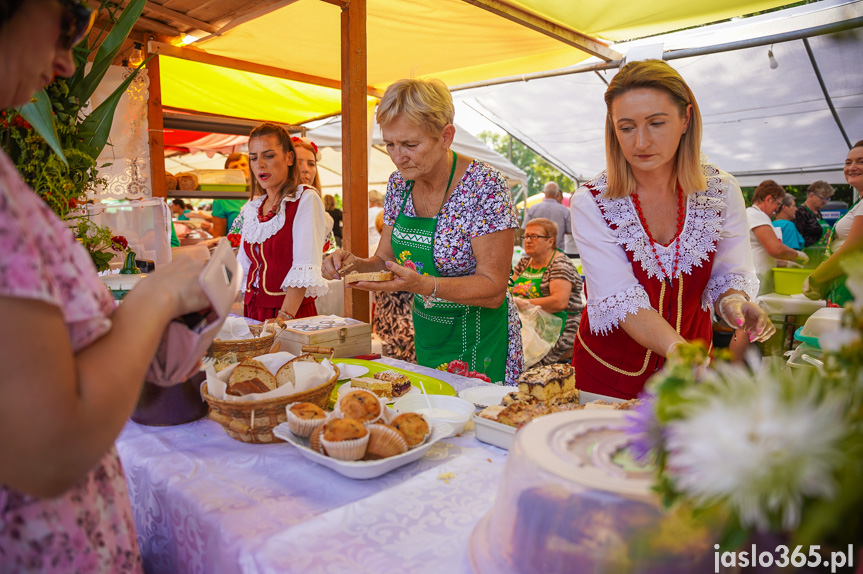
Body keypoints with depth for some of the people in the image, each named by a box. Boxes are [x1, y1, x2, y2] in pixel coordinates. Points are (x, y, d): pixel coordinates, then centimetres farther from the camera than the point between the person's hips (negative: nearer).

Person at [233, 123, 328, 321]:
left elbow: (305, 268, -17)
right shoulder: (251, 208, 13)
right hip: (252, 312, 5)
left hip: (294, 314, -5)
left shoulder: (306, 199, -6)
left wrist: (285, 317, -26)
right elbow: (242, 268, 13)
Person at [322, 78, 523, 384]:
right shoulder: (399, 183, -2)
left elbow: (493, 290, -20)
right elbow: (385, 259, 8)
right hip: (425, 334, 6)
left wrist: (422, 284, -33)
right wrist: (355, 263, -14)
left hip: (478, 341, -5)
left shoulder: (485, 185, -20)